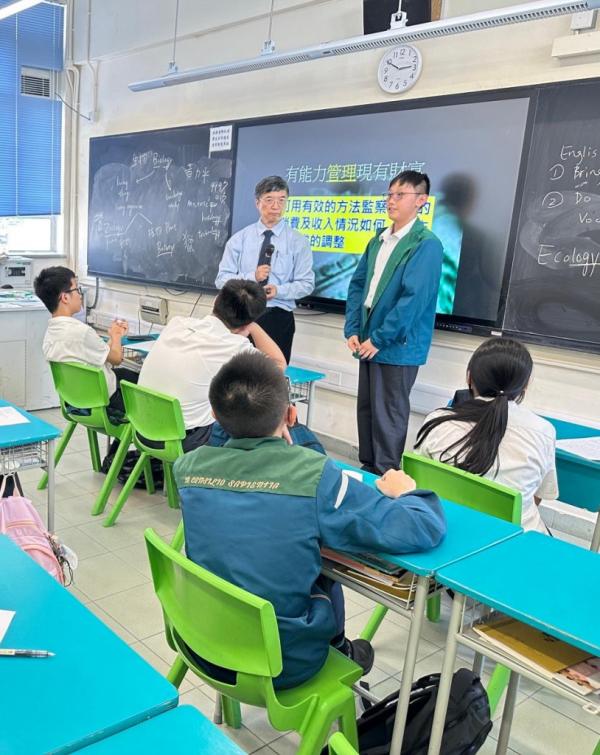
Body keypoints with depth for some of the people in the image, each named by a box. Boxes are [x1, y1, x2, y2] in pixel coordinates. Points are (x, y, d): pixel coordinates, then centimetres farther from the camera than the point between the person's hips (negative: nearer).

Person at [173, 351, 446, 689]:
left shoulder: (187, 467, -12)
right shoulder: (315, 475, -25)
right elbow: (424, 528, -20)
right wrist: (404, 492, 0)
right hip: (284, 663, -3)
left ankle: (338, 650, 49)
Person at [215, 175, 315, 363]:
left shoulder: (298, 241, 2)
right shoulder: (239, 239, 4)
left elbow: (306, 284, -1)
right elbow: (222, 279, 0)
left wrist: (279, 290, -19)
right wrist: (251, 277, -16)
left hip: (279, 318, -1)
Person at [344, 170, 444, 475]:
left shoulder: (426, 244, -12)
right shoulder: (378, 241, 11)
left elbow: (414, 298, -20)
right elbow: (357, 285, 12)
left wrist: (378, 339, -18)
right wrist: (353, 330, 1)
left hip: (396, 346, -7)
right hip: (370, 342, 7)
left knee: (387, 415, 1)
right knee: (366, 409, 15)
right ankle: (367, 468, 29)